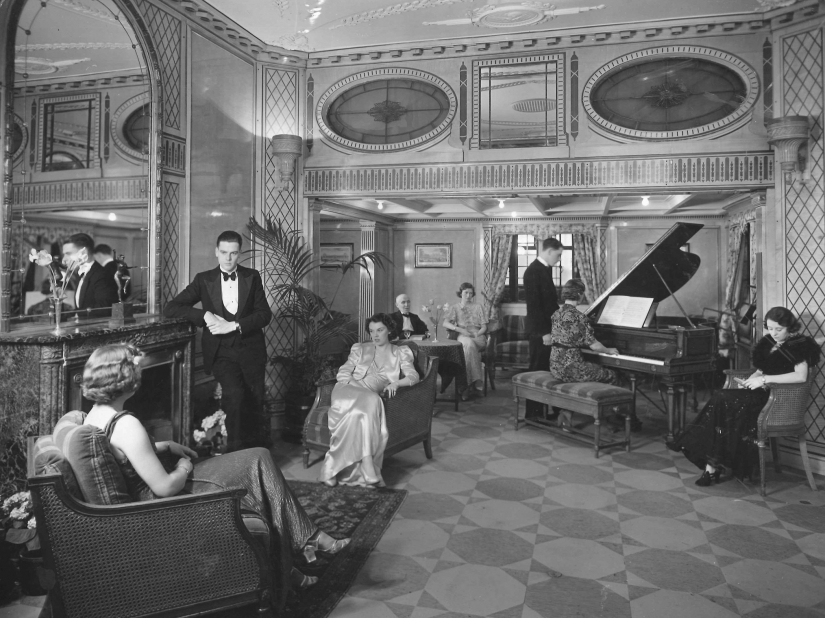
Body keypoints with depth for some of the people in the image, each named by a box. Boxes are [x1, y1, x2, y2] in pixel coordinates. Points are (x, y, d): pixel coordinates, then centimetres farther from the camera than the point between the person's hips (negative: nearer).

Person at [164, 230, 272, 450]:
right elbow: (170, 308, 4)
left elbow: (265, 314, 2)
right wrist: (205, 315, -10)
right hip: (221, 350, -1)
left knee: (255, 403, -7)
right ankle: (236, 450, -7)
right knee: (234, 393, -24)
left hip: (250, 348, 1)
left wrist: (233, 326, -12)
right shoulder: (204, 279, 9)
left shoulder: (252, 277, 9)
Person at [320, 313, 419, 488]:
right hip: (350, 389, 0)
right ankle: (366, 471, -41)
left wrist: (396, 383, -12)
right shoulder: (360, 348, 25)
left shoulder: (400, 353, 22)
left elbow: (413, 376, 8)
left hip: (372, 394, 0)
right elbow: (342, 373, 15)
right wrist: (351, 382, -6)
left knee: (371, 403, -39)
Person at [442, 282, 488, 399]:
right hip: (462, 337, -1)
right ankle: (476, 381, -38)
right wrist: (460, 330, -14)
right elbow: (445, 323, 0)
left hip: (478, 337, 1)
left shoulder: (478, 307, 20)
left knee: (469, 346, -36)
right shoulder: (454, 307, 17)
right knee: (469, 343, -39)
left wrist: (477, 334, -10)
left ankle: (467, 385, -34)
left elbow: (484, 327, 12)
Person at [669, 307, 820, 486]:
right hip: (761, 393, 7)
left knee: (723, 400, -26)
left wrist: (765, 379, -20)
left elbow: (801, 376, -18)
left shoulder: (799, 345, -4)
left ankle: (714, 466, -19)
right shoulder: (768, 343, 16)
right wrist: (752, 379, 0)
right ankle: (712, 466, -24)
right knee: (720, 400, -21)